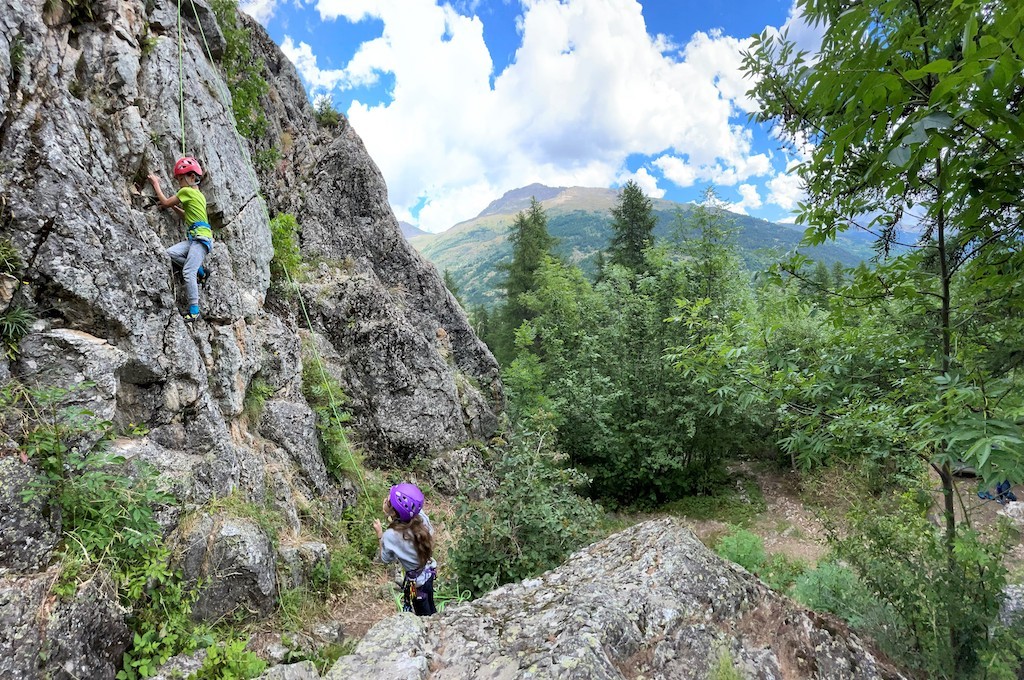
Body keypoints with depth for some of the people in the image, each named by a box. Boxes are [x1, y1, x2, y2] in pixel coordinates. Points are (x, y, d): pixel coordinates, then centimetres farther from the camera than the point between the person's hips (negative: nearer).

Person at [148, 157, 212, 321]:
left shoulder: (187, 191, -4)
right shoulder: (198, 194, 23)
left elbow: (165, 203, 6)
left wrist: (155, 183, 17)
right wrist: (174, 206, 24)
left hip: (201, 237, -9)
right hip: (194, 238, 9)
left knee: (188, 272, -15)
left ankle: (194, 310, -14)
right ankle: (201, 272, 5)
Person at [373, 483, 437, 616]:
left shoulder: (391, 536, -34)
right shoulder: (420, 515, -24)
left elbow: (385, 559, -13)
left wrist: (380, 534, -5)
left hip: (416, 581, -5)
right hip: (429, 571, 5)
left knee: (424, 616, 24)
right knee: (430, 610, 32)